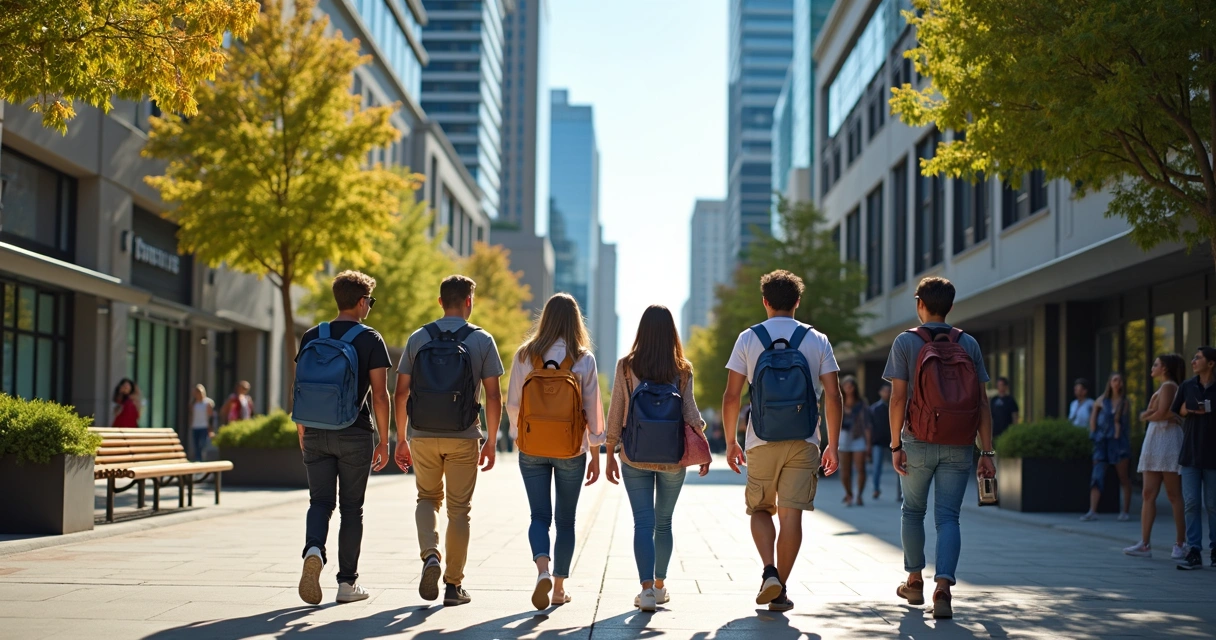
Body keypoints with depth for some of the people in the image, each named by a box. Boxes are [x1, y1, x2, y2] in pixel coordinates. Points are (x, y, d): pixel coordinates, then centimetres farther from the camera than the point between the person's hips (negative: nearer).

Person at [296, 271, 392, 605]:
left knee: (320, 501, 8)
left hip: (316, 433, 2)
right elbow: (380, 395, -7)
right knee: (351, 507, 6)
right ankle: (348, 583, 10)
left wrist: (302, 433, 17)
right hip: (355, 435, -2)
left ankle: (314, 549, -21)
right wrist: (384, 441, -1)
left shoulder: (312, 337, 6)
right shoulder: (371, 340, -4)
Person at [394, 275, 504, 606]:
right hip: (464, 438, -1)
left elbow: (401, 393, 2)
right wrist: (491, 442, 4)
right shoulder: (482, 340, -2)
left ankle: (430, 554, -6)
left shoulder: (418, 338, 2)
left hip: (422, 436, 1)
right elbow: (493, 396, -5)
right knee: (458, 509, 8)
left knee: (428, 498, 19)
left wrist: (401, 439, 10)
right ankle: (453, 585, 10)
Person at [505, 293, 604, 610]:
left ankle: (542, 569, -20)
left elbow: (512, 403, 0)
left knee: (540, 516, 6)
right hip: (571, 450, 0)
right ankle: (559, 587, 17)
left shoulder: (525, 355, -3)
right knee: (565, 519, 12)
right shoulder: (583, 359, -6)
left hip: (532, 450, 1)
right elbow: (593, 410, -4)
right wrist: (595, 455, 3)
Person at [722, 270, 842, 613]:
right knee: (791, 513, 3)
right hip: (803, 443, 0)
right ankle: (780, 590, 3)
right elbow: (833, 397, -1)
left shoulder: (748, 338, 1)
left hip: (761, 443, 0)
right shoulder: (817, 340, 3)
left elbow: (731, 396, -1)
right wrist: (833, 445, 6)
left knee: (760, 509, 14)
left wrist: (730, 440, 10)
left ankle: (769, 572, -7)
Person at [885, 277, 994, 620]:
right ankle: (943, 587, -18)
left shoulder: (905, 342, -2)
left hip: (919, 444, -1)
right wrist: (987, 453, 2)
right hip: (959, 448, 1)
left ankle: (914, 581, 28)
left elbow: (898, 398, -8)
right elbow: (982, 403, 1)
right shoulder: (969, 344, 4)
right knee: (948, 517, 0)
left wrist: (895, 445, -4)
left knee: (913, 511, 17)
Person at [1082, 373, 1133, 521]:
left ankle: (1125, 511, 10)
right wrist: (1093, 434, 5)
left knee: (1124, 478, 3)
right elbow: (1093, 417, 13)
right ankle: (1093, 511, -11)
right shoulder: (1102, 400, 5)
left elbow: (1129, 424, 5)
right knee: (1097, 476, -7)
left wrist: (1128, 443, 1)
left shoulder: (1125, 403, 4)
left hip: (1119, 442, -1)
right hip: (1103, 442, 1)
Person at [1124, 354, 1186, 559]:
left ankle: (1181, 544, -2)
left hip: (1167, 442, -10)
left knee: (1174, 496, -6)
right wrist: (1152, 413, -8)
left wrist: (1148, 416, 3)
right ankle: (1145, 544, -1)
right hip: (1154, 442, 10)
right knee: (1149, 494, 2)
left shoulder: (1168, 386, -6)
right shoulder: (1164, 387, 22)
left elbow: (1161, 414, -17)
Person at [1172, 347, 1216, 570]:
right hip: (1190, 454, 3)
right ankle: (1193, 553, 0)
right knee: (1191, 503, -1)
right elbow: (1177, 411, 16)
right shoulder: (1187, 387, 6)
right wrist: (1188, 410, -4)